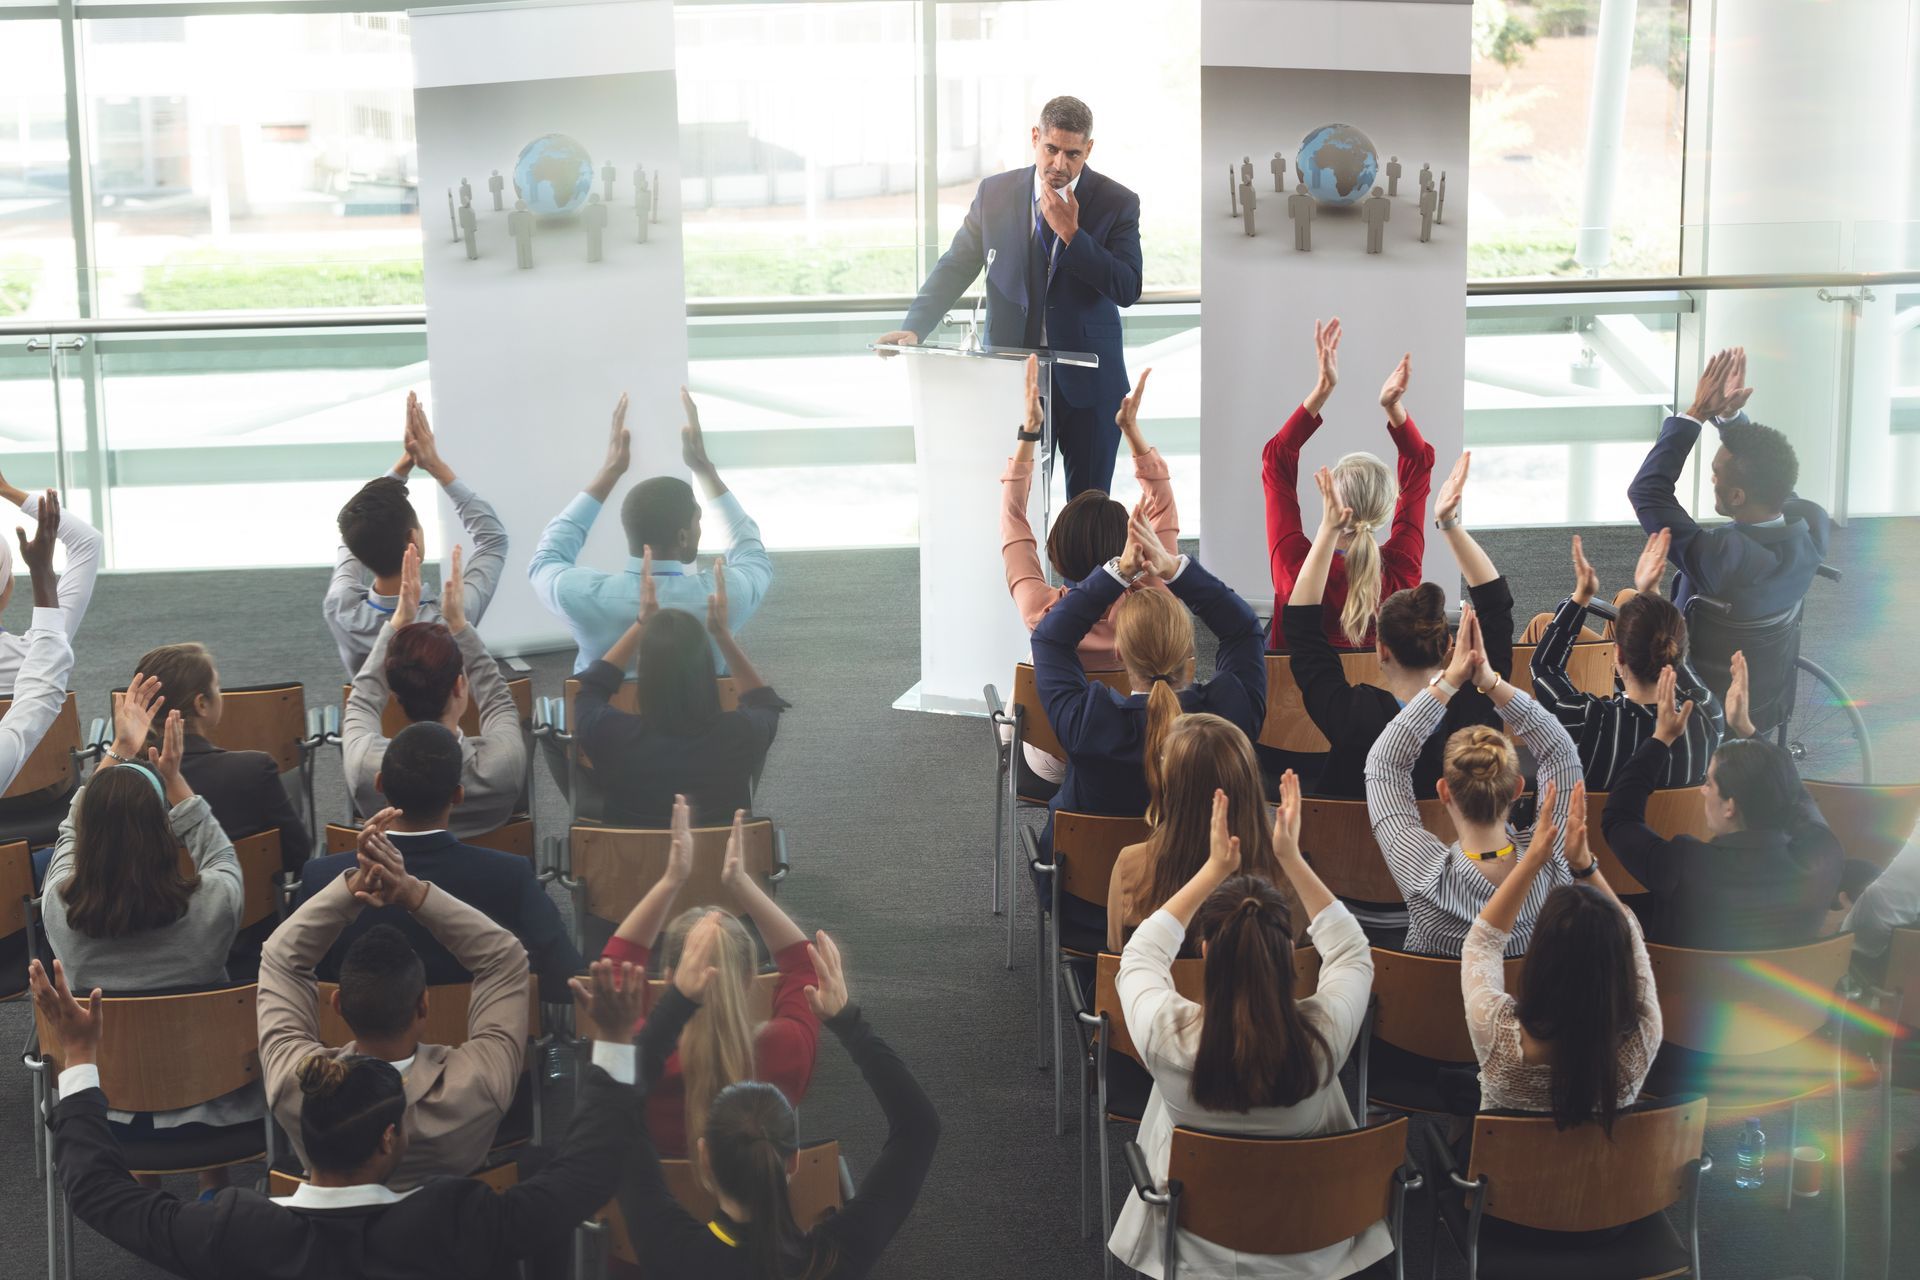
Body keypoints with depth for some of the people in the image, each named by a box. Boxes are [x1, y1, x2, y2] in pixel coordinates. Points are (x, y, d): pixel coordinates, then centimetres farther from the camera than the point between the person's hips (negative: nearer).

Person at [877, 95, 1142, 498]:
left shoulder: (1117, 203, -4)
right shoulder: (994, 193, 2)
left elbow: (1128, 290, -11)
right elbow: (955, 267, 3)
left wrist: (1071, 234, -19)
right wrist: (913, 328, -12)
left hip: (1086, 379, -1)